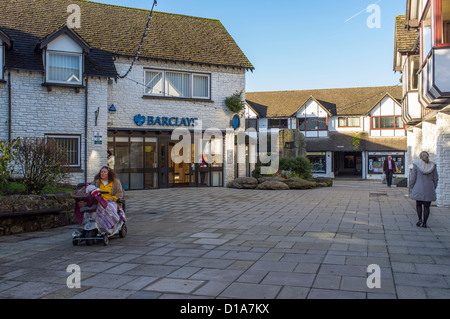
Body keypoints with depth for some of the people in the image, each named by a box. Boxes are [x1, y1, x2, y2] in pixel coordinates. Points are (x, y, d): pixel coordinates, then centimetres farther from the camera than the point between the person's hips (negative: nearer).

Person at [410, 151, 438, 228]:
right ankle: (424, 223, 7)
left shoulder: (416, 165, -4)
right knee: (426, 206, 8)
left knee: (418, 204, 16)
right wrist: (434, 188, 16)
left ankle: (420, 219, 1)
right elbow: (435, 178, 5)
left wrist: (411, 188, 6)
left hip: (419, 189, -1)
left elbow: (413, 178, -4)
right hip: (429, 190, 2)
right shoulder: (432, 165, 3)